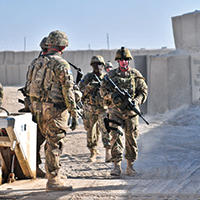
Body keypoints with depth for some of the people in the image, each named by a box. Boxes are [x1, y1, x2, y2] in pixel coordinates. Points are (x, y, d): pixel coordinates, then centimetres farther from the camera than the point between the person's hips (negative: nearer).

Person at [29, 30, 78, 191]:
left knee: (51, 142, 18)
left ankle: (53, 175, 25)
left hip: (39, 107, 8)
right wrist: (74, 114, -13)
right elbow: (68, 92, -16)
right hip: (55, 109, -8)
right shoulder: (62, 64, -12)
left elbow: (32, 86, 16)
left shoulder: (39, 62, 12)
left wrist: (34, 109, 22)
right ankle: (53, 181, 0)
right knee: (55, 144, -3)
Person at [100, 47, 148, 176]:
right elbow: (103, 90, 2)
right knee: (116, 136, -11)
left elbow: (143, 91, 5)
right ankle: (117, 166, -9)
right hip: (115, 110, -1)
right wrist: (113, 96, -17)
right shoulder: (111, 75, 5)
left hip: (131, 111, 1)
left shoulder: (136, 75, 5)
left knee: (132, 138, 4)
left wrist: (136, 101, -13)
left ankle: (130, 166, 14)